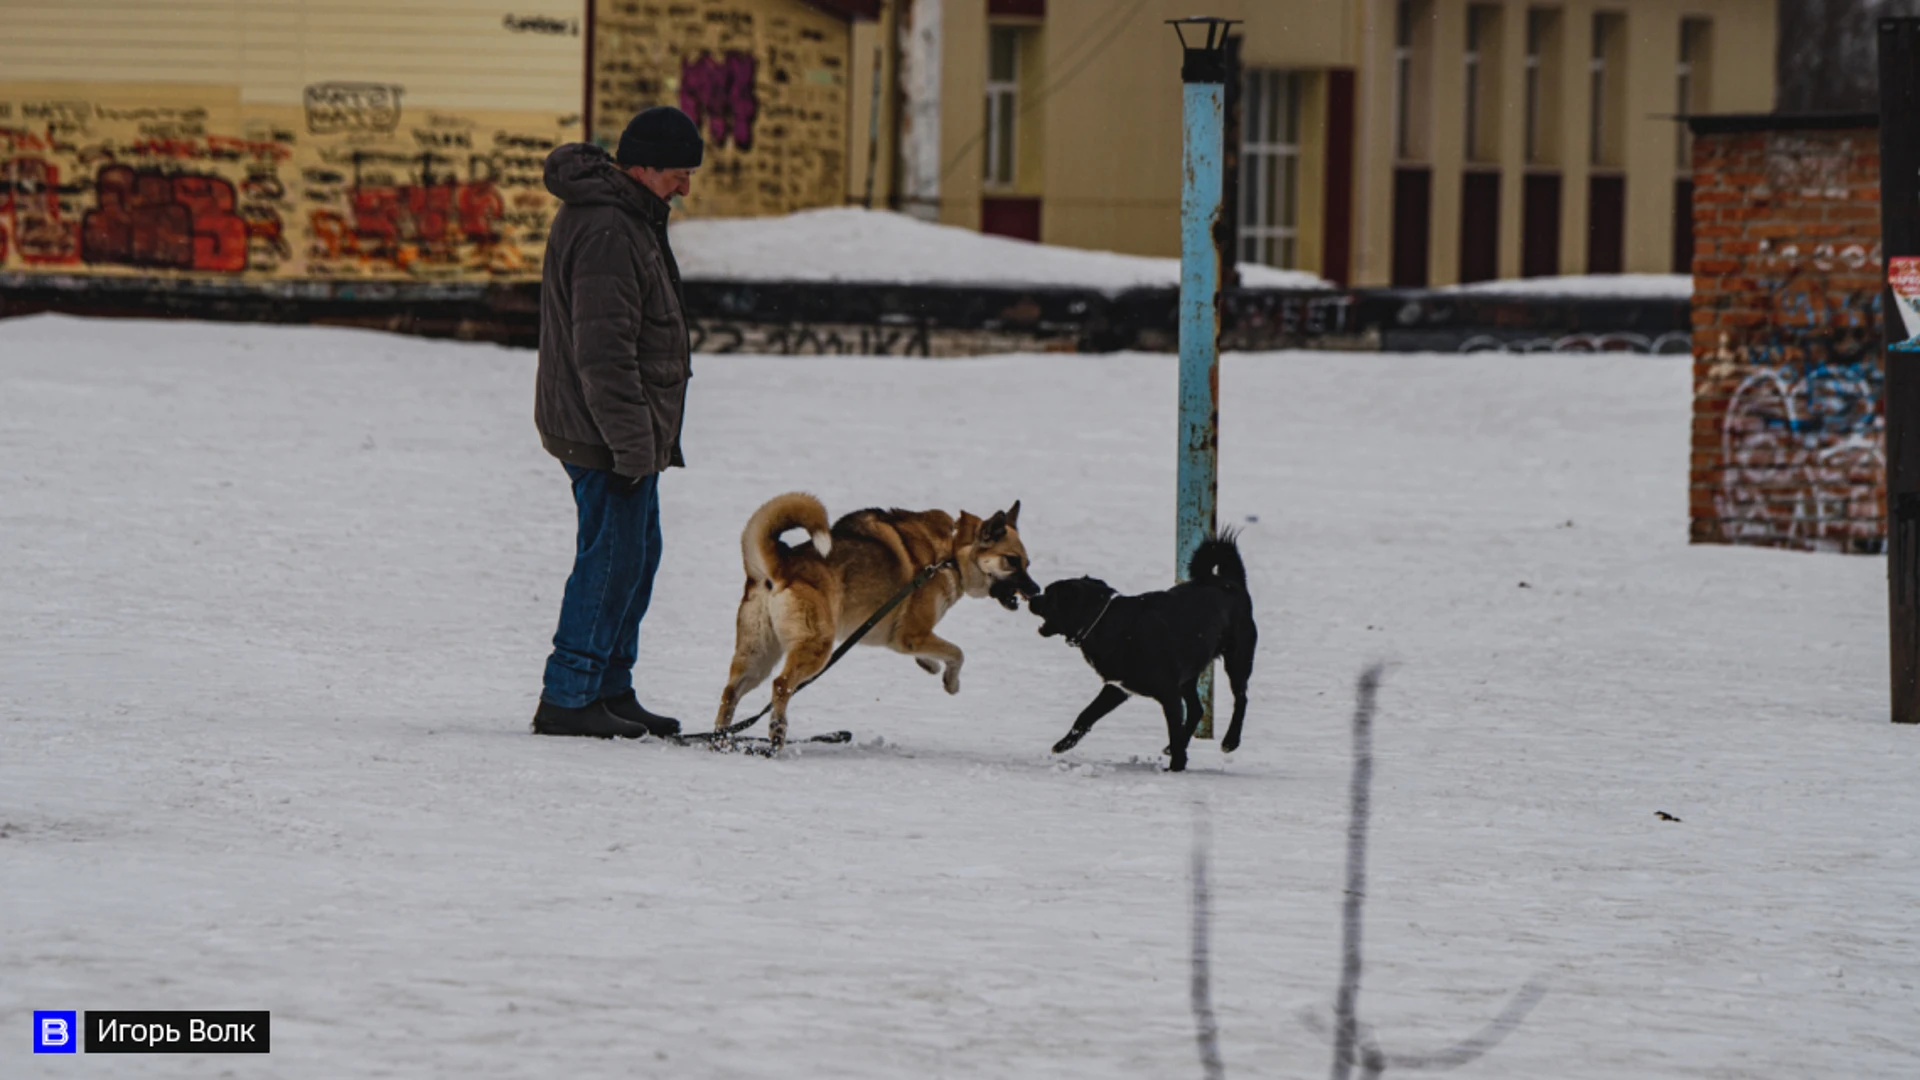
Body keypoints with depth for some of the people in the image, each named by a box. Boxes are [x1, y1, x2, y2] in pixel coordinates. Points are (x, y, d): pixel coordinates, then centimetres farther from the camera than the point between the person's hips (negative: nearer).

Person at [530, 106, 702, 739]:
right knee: (613, 557, -8)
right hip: (607, 432, -11)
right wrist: (632, 441, -25)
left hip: (628, 432, 11)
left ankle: (610, 690, 22)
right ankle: (566, 699, -5)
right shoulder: (605, 231, -20)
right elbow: (602, 349, -25)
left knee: (635, 555, 16)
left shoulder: (630, 220, 15)